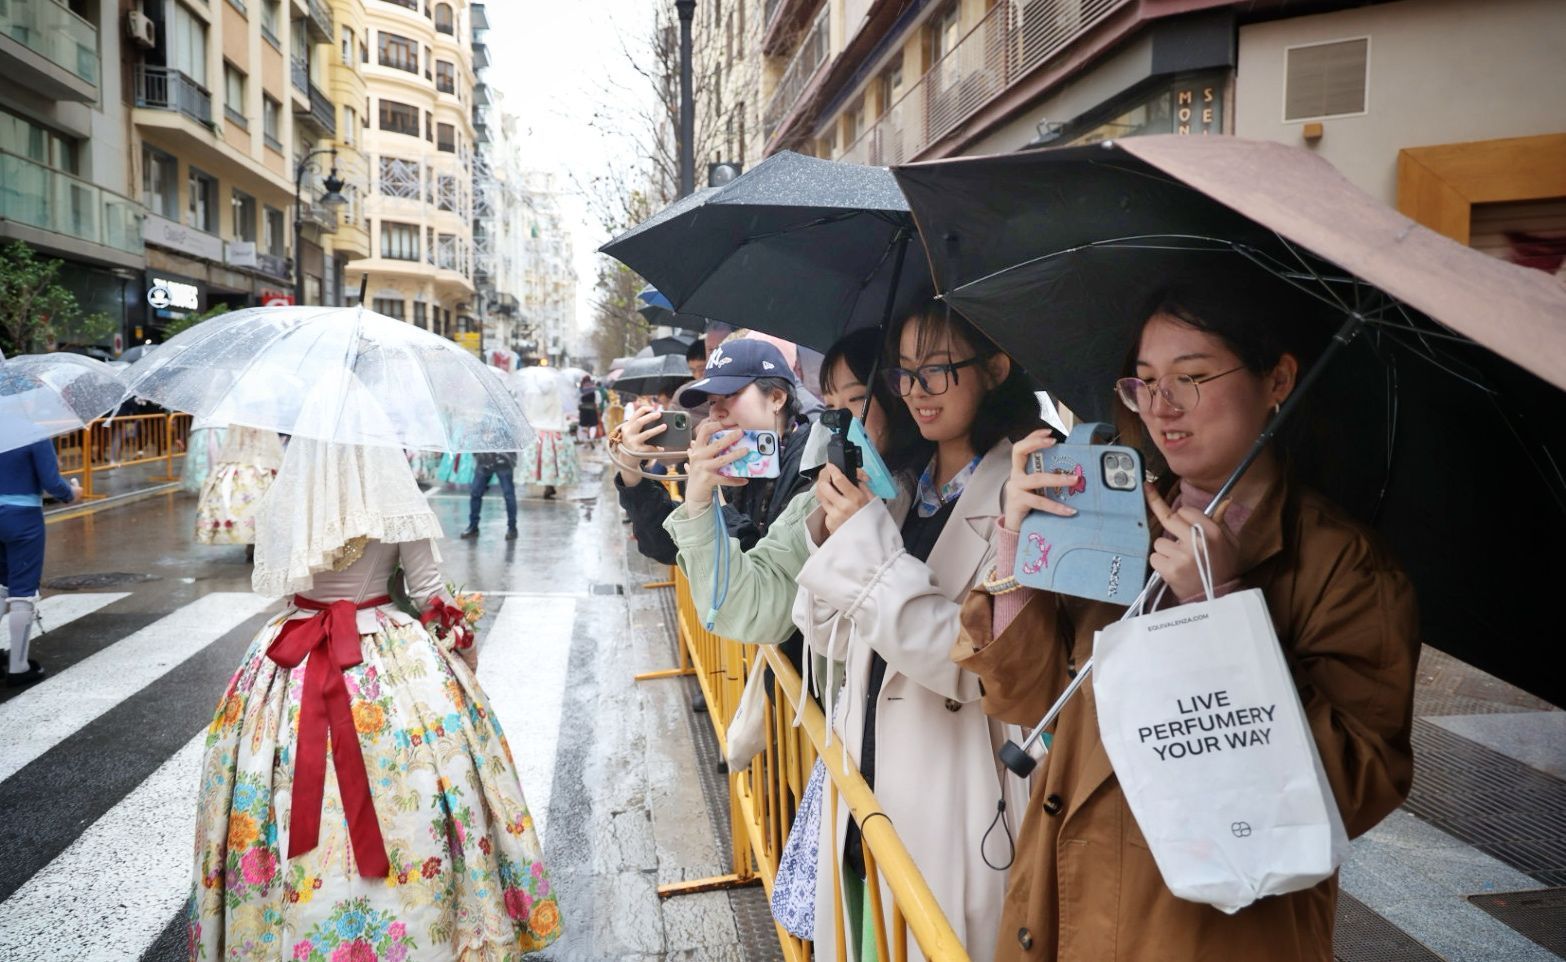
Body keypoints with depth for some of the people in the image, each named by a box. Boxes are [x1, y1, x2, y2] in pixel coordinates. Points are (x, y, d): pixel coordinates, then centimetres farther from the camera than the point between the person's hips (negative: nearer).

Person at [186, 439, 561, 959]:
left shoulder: (282, 506, -7)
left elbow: (268, 583, 6)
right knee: (404, 799, 9)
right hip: (390, 657, -2)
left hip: (294, 658, 2)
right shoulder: (397, 504, -13)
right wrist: (461, 636, 10)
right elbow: (431, 591, -6)